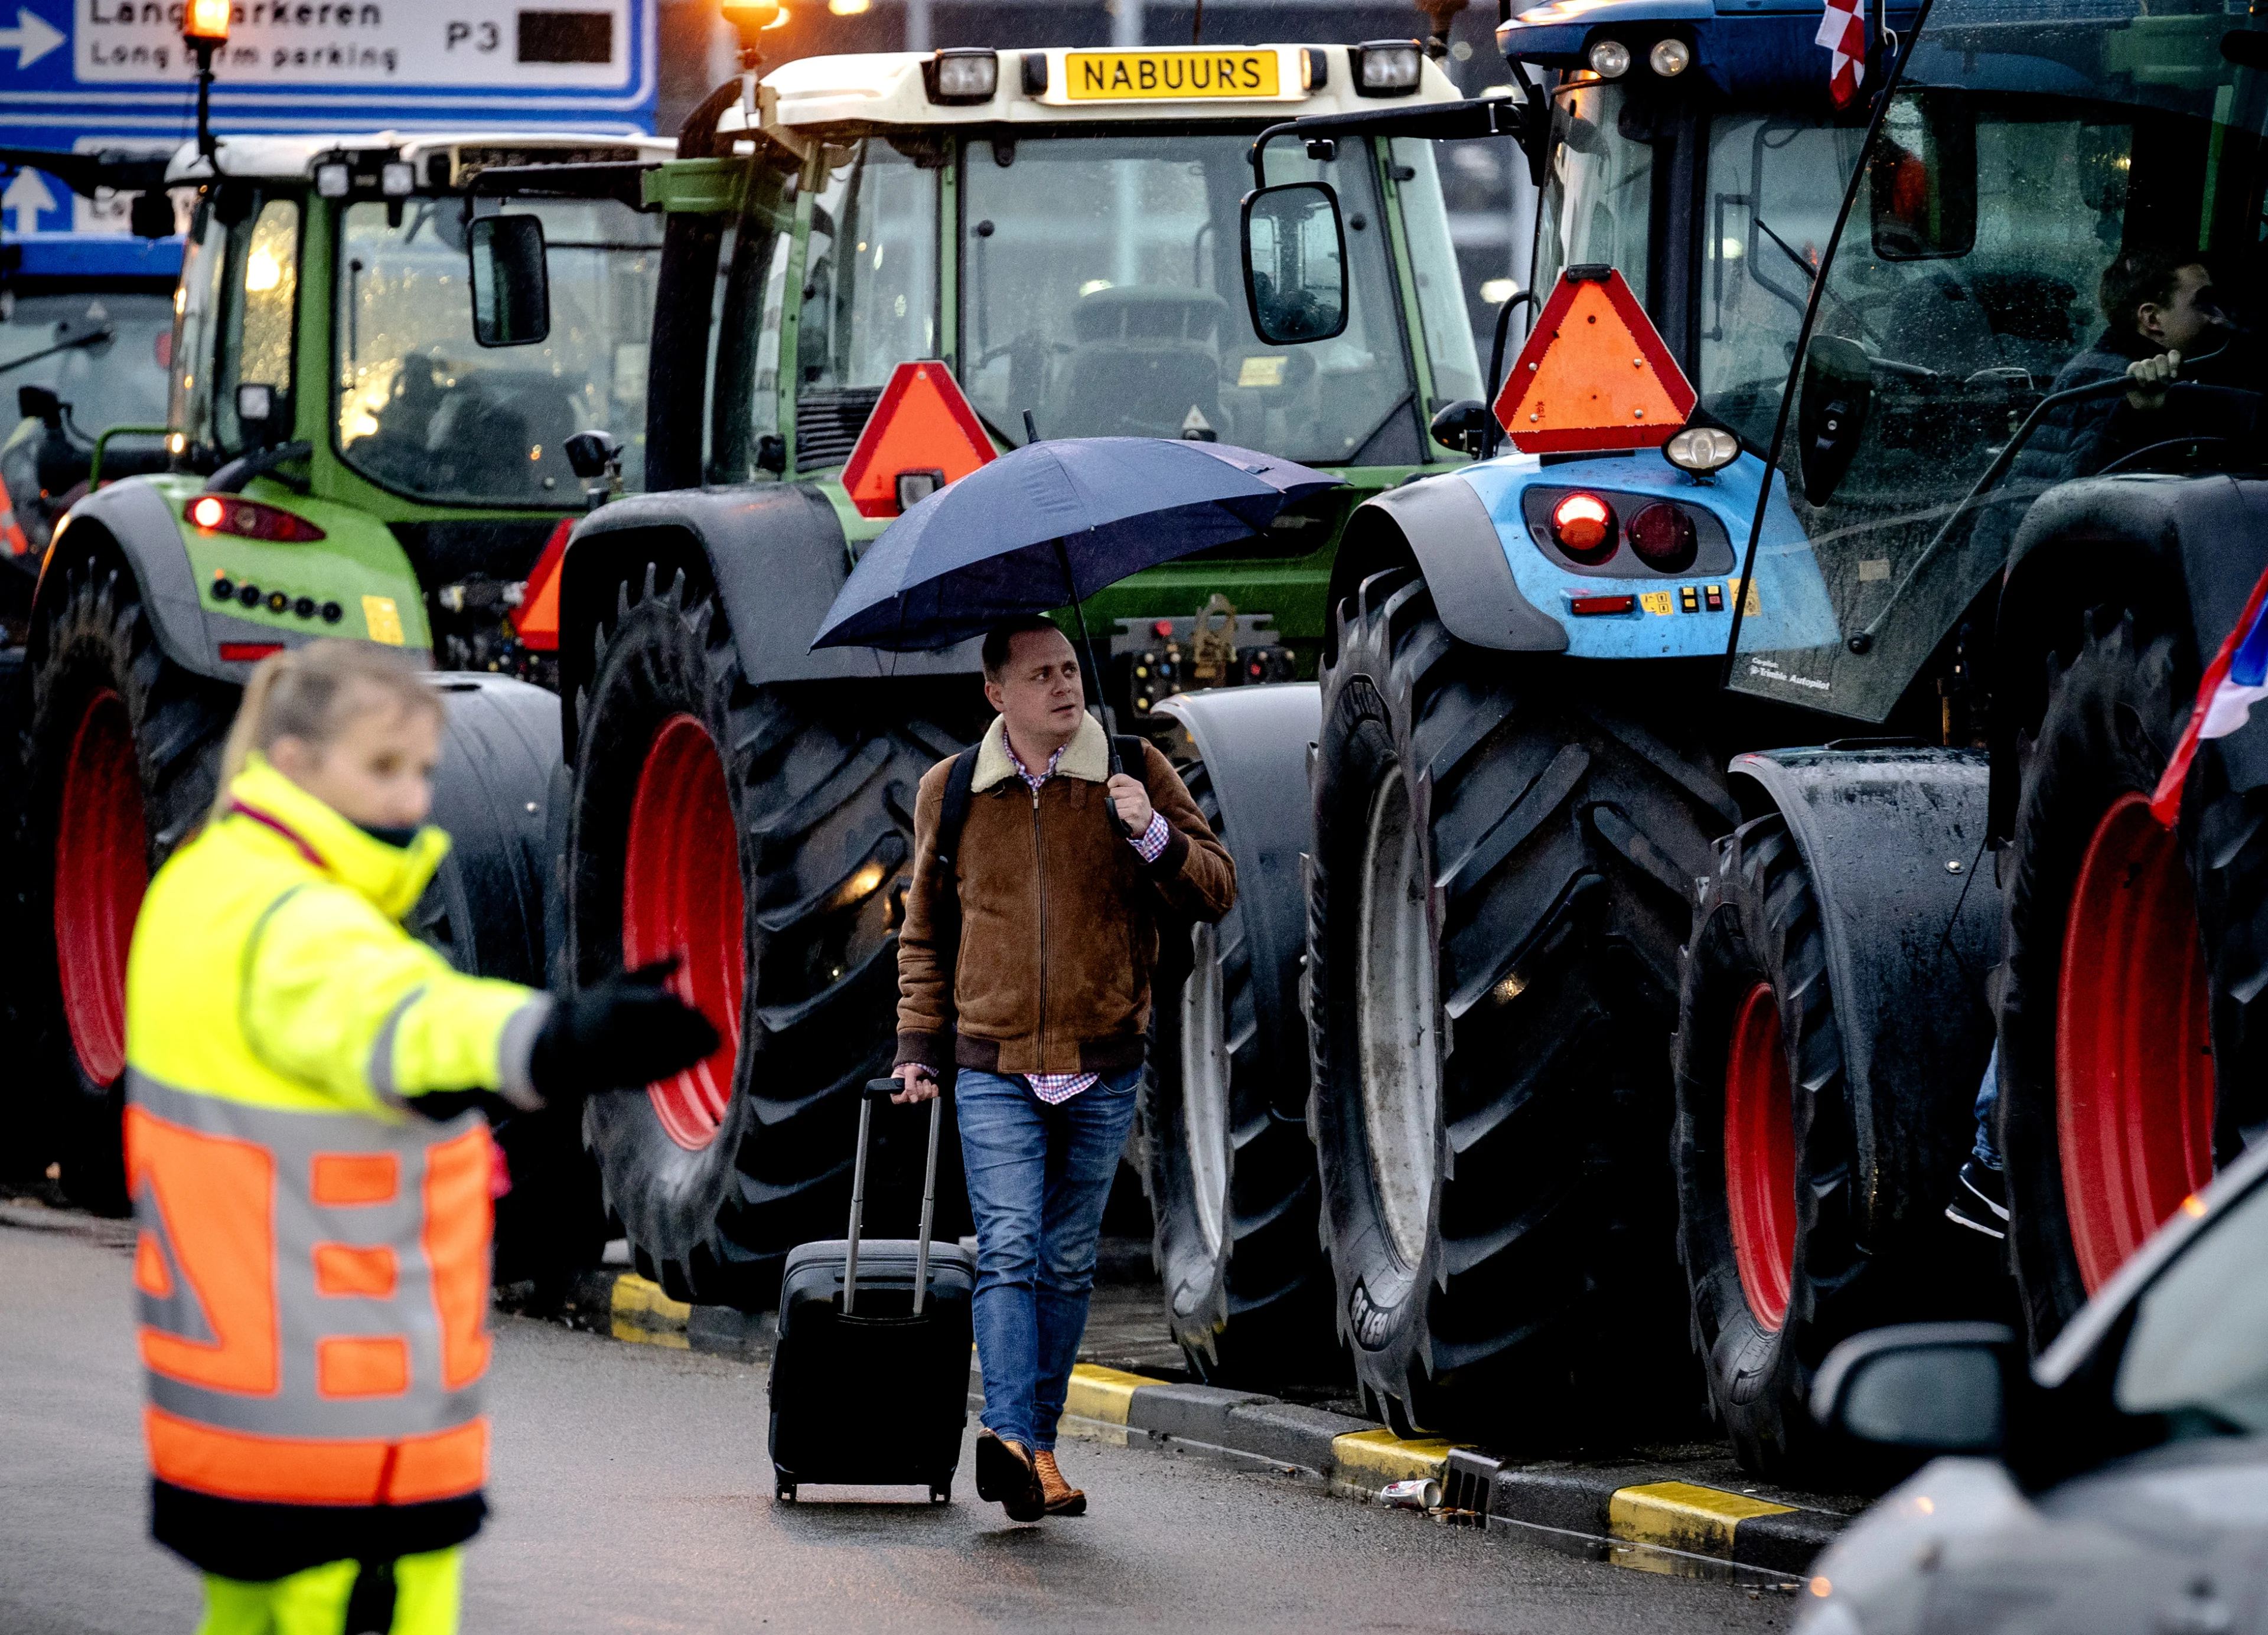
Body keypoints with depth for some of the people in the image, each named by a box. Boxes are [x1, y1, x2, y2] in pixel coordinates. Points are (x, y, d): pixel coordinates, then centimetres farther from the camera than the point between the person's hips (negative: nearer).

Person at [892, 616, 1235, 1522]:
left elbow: (1216, 889, 0)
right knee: (1009, 1250, -15)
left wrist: (1153, 836, -18)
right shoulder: (949, 792, 6)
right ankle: (1014, 1441, -25)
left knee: (1069, 1261, 7)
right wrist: (920, 1044, 9)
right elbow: (925, 930, 16)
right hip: (993, 1067, -1)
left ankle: (1038, 1439, 16)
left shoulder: (1135, 775, 2)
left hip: (1102, 1070, 1)